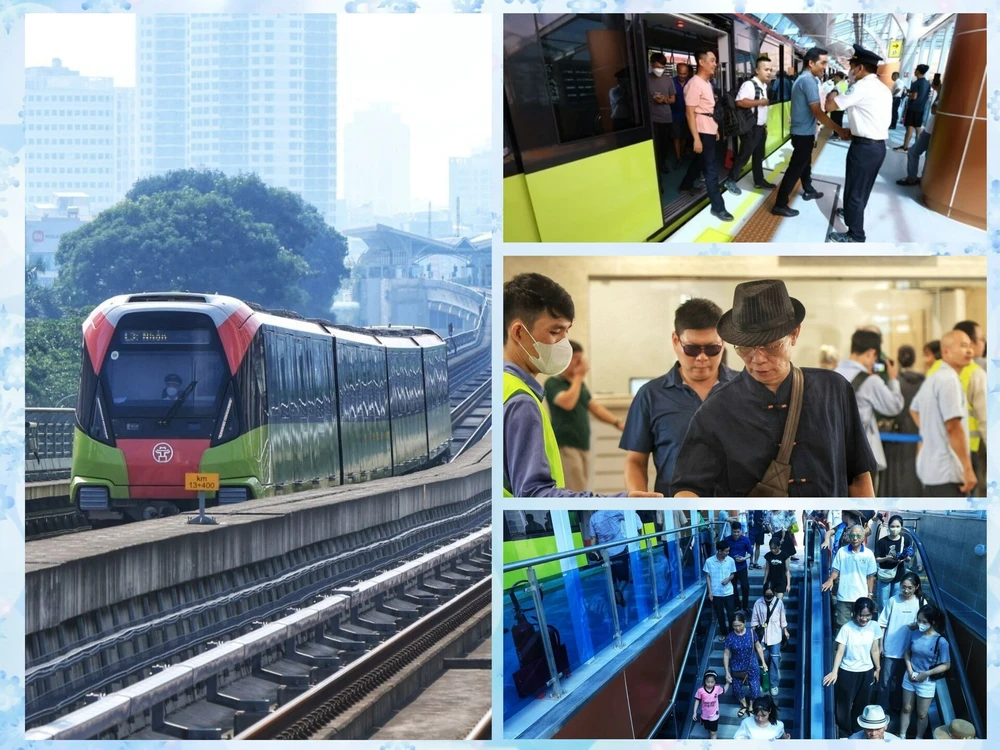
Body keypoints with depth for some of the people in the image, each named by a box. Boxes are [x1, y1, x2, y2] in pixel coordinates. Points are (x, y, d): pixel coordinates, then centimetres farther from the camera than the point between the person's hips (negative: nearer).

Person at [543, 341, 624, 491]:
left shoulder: (580, 384, 18)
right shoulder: (553, 383, -7)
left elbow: (594, 407, 20)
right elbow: (568, 403, -24)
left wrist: (617, 422, 6)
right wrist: (578, 377, -12)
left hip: (583, 446, 8)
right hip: (566, 446, -8)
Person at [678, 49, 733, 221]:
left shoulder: (706, 83, 10)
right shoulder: (694, 84, -20)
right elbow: (690, 113, -21)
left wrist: (715, 129, 21)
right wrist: (696, 139, -23)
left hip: (710, 131, 10)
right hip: (703, 132, -10)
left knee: (700, 161, 24)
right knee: (711, 169, -7)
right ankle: (718, 207, -4)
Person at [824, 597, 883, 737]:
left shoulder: (874, 626, -7)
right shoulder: (847, 628, -19)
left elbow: (874, 650, 5)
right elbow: (840, 651, -19)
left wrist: (877, 669, 13)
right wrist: (834, 672, -30)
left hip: (866, 672, 4)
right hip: (847, 672, -4)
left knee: (861, 705, 16)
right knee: (844, 705, 4)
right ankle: (845, 735, 21)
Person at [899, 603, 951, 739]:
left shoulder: (941, 642, -20)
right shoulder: (914, 635, -9)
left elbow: (946, 665, -13)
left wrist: (926, 674, -19)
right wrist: (910, 671, -10)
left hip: (926, 682, -3)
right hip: (909, 677, 3)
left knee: (921, 714, 11)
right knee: (906, 709, 18)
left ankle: (918, 740, 29)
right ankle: (902, 737, 32)